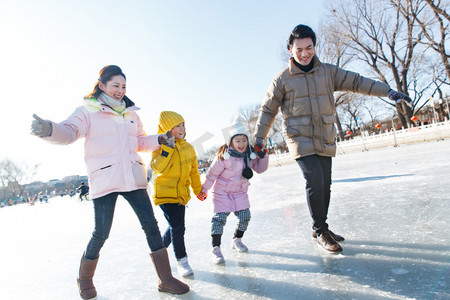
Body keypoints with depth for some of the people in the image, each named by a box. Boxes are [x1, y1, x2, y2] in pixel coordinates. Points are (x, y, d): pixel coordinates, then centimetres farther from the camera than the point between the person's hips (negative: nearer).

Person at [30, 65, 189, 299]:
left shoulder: (131, 114, 16)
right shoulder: (88, 111, 0)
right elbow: (69, 132, -15)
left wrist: (159, 140, 6)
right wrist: (49, 129, -37)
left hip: (133, 178, 5)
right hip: (104, 181, -4)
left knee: (150, 224, 0)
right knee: (101, 234, 0)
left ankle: (165, 280, 12)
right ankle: (85, 280, 31)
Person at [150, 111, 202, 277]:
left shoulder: (189, 148, 7)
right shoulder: (160, 145, -9)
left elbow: (194, 171, 17)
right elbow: (158, 167, -24)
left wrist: (198, 189, 23)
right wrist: (168, 147, -29)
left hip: (181, 194, 6)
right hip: (164, 193, -6)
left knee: (175, 227, 13)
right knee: (177, 227, -11)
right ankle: (182, 261, 8)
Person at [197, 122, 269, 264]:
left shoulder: (250, 154, -6)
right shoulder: (224, 156, -23)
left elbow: (260, 168, 3)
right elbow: (212, 173, -15)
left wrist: (263, 156, -13)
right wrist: (204, 190, -9)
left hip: (240, 192, 5)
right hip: (222, 192, -5)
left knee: (245, 216, 3)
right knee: (219, 218, -9)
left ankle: (237, 240, 27)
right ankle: (216, 248, 3)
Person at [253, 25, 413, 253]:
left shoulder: (328, 72, 7)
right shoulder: (282, 79, -2)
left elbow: (355, 82, 10)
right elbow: (268, 110, 4)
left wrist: (387, 91, 1)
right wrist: (259, 138, 2)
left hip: (325, 141, 4)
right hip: (301, 140, -4)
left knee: (325, 185, 9)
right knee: (315, 183, -16)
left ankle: (320, 228, 29)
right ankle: (320, 231, 4)